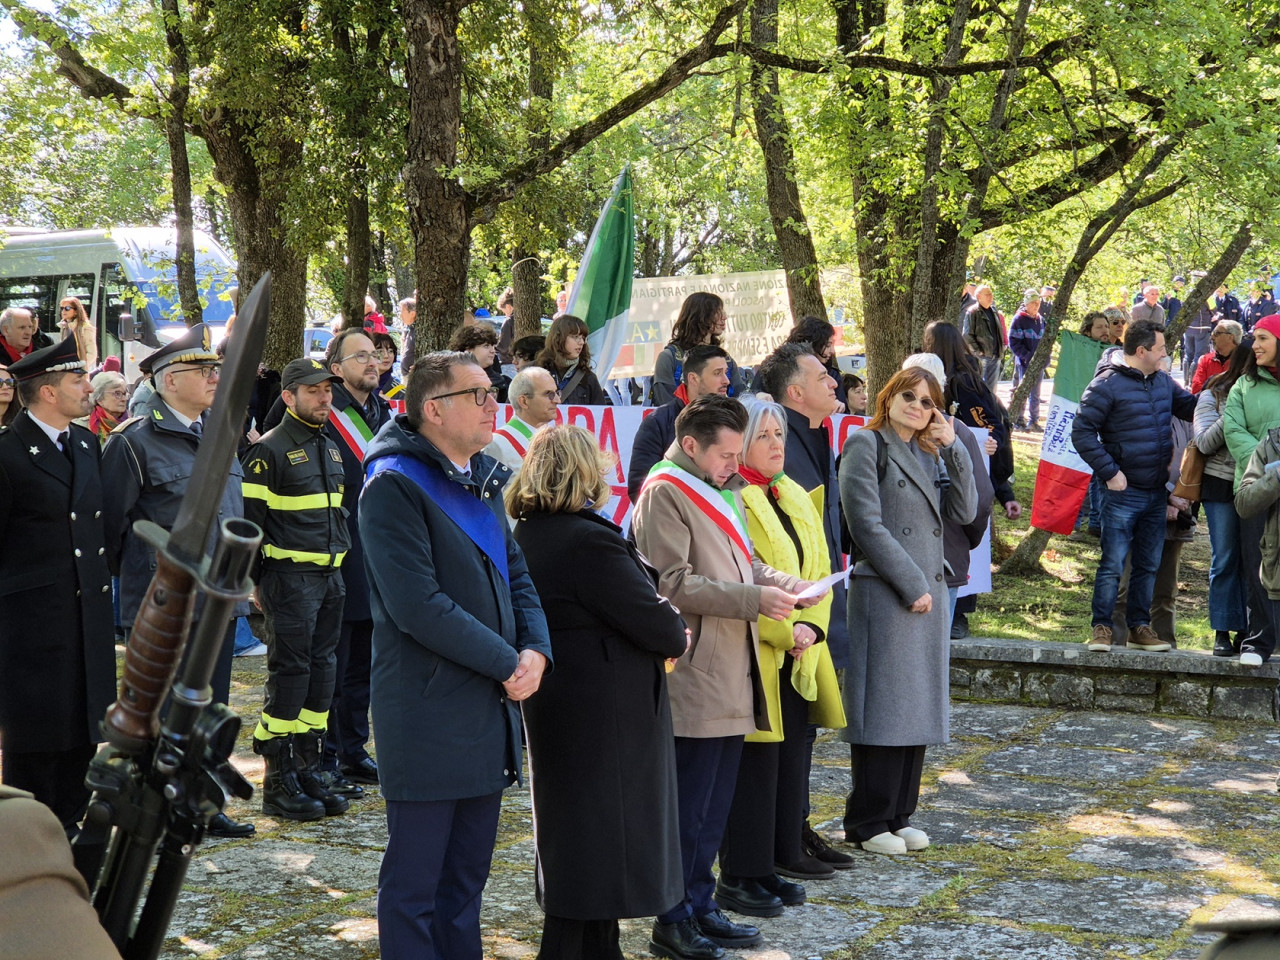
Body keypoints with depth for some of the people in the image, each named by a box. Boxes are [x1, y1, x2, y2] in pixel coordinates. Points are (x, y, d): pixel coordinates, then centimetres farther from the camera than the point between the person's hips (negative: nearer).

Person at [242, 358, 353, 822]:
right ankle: (278, 784, 0)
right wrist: (256, 582, -11)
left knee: (321, 671, 9)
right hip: (290, 578, -8)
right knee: (288, 674, -6)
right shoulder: (269, 451, -9)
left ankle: (308, 772, 17)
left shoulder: (330, 448, 16)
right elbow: (249, 519, -10)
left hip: (330, 577, 8)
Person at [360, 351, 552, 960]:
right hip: (428, 719, -8)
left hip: (489, 711, 8)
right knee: (414, 885, 0)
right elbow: (418, 606, -21)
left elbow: (515, 575, 15)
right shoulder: (394, 484, -14)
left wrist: (536, 650, -5)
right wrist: (507, 664, -17)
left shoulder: (483, 480, 13)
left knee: (465, 880, 16)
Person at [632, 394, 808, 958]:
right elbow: (674, 583, -18)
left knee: (715, 805, 14)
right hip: (696, 678, -9)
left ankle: (699, 906, 23)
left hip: (731, 676, 9)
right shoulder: (664, 492, -11)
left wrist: (780, 582, 8)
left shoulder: (721, 489, 19)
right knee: (688, 804, -3)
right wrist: (754, 599, -20)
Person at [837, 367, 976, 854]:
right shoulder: (866, 444, -4)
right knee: (883, 707, -5)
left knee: (918, 706, 8)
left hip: (928, 592, 7)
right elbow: (867, 525, -11)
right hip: (883, 594, -7)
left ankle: (898, 814, 16)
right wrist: (911, 585, -13)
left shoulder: (931, 454, 18)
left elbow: (965, 512, 8)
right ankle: (867, 820, 2)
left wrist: (953, 449, -1)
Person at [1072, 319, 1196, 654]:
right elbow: (1081, 431, -13)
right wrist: (1109, 472, -16)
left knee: (1148, 565, 13)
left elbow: (1191, 407, 23)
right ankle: (1101, 627, 4)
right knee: (1113, 564, -4)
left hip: (1157, 492, 7)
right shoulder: (1107, 385, -12)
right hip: (1124, 492, -7)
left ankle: (1139, 627, 22)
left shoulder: (1163, 382, 9)